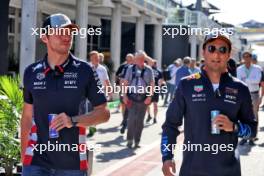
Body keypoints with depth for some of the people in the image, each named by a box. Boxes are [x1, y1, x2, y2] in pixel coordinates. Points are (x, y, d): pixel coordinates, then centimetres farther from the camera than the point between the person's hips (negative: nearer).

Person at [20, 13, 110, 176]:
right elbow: (27, 116, 14)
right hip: (36, 162, 1)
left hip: (73, 162, -1)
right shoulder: (31, 72, 4)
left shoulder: (84, 71, -3)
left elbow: (104, 113, 0)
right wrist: (23, 156, 14)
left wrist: (73, 121, -15)